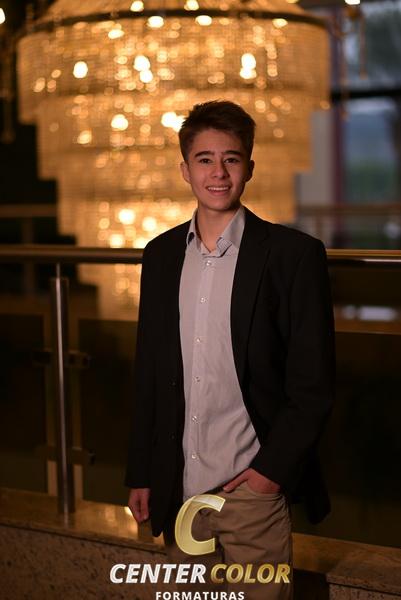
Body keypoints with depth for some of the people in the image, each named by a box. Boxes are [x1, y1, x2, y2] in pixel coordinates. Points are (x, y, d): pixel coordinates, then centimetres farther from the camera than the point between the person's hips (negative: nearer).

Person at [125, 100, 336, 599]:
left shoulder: (293, 254, -8)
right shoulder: (161, 255, 7)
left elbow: (313, 381, -7)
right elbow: (148, 371, 10)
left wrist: (274, 468, -11)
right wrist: (140, 474, 10)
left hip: (252, 484, -4)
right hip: (177, 486, 4)